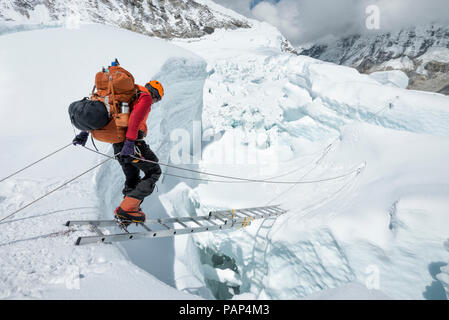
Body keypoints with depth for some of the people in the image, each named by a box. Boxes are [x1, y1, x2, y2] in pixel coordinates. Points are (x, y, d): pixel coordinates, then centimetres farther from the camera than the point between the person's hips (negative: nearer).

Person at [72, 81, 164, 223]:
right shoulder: (145, 97, -2)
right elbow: (136, 117, -22)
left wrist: (86, 131, 19)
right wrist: (130, 142, -30)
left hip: (117, 142, 9)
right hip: (132, 142, -8)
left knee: (132, 179, 17)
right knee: (154, 171, 3)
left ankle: (125, 212, 10)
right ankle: (127, 208, -6)